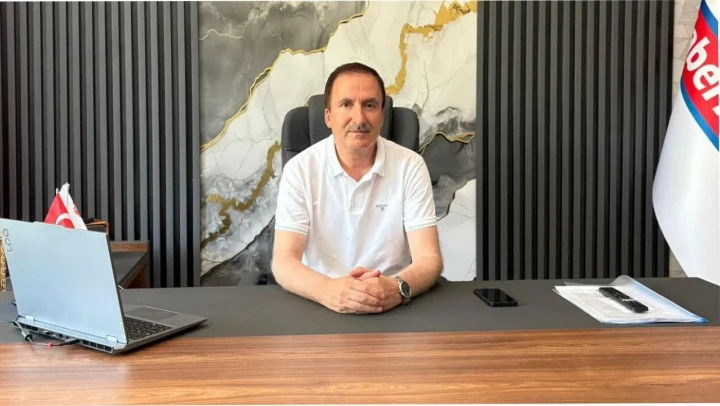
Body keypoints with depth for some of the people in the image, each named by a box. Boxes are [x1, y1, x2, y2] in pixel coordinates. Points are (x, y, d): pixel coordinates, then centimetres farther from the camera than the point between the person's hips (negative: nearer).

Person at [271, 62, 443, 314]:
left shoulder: (410, 166, -3)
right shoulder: (299, 169, -4)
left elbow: (429, 259, -9)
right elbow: (283, 262, -11)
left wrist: (397, 288, -30)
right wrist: (327, 290, -31)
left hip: (394, 306, 1)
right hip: (322, 306, 0)